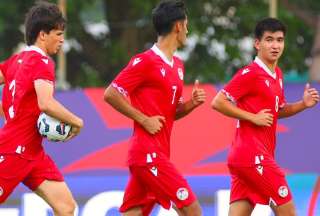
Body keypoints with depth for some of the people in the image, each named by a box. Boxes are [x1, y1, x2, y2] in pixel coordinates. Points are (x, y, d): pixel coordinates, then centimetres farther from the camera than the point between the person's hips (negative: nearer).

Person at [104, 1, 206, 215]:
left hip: (159, 153, 9)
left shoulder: (177, 65, 17)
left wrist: (192, 103, 4)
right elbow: (111, 94, -11)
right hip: (148, 153, -9)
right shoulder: (146, 61, -9)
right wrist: (144, 119, -14)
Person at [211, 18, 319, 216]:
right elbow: (218, 102, -15)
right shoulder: (250, 74, -12)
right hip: (253, 155, -8)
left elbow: (278, 111, 27)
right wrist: (253, 117, -17)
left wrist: (303, 104, 9)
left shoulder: (277, 75, 15)